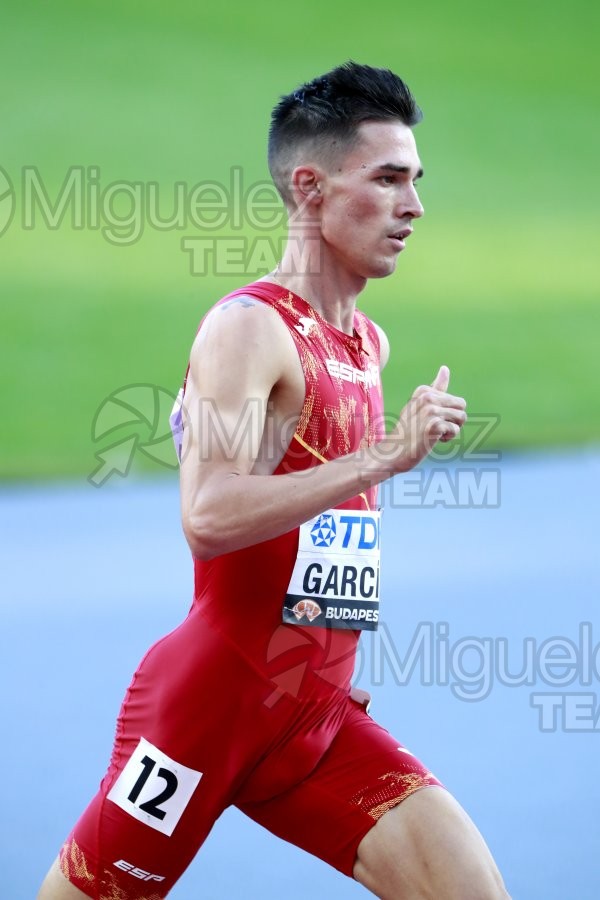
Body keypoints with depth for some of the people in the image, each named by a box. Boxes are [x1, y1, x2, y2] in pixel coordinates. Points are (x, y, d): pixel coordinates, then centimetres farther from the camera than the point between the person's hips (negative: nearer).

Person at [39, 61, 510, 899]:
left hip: (321, 717, 7)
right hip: (212, 704, -7)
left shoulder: (369, 344, 12)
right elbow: (208, 517, -27)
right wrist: (387, 455, -28)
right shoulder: (249, 327, -13)